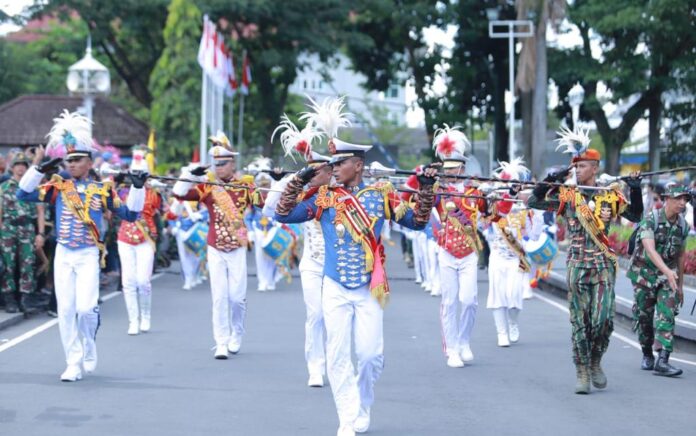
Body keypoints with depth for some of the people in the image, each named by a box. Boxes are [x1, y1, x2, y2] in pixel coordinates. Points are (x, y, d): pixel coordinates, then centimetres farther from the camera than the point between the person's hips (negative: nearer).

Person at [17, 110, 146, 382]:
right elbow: (24, 194, 0)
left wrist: (138, 187, -5)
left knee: (86, 308, -14)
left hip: (88, 256, -2)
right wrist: (40, 169, -8)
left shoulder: (102, 189, 3)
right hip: (63, 255, 2)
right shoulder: (59, 187, 5)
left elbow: (130, 214, 6)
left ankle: (89, 349, 15)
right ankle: (74, 363, 6)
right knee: (65, 310, -1)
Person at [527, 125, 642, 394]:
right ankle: (582, 372, 9)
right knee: (580, 322, 1)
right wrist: (549, 181, -15)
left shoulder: (611, 195, 4)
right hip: (577, 267, 0)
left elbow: (635, 216, 2)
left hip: (604, 266, 0)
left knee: (603, 319, -7)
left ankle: (595, 363, 17)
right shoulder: (567, 195, 2)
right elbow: (533, 202, -3)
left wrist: (635, 191, -11)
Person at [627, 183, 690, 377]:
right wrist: (667, 271, -43)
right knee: (644, 318, 7)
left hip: (669, 277, 3)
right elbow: (650, 250, -29)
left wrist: (680, 285, 17)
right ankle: (647, 355, 29)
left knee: (667, 317, -13)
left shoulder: (683, 226, 0)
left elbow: (681, 255, 12)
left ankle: (662, 361, -20)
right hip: (644, 274, -3)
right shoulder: (650, 220, -17)